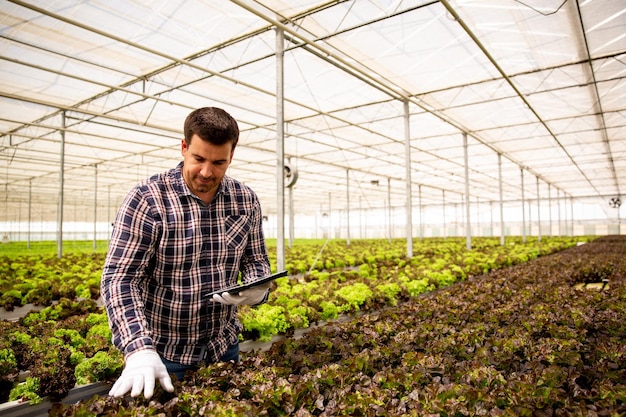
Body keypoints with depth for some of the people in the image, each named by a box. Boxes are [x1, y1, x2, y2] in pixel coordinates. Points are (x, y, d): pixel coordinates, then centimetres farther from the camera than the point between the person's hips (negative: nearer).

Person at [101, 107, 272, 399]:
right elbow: (120, 277, -20)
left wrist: (258, 290, -17)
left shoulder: (246, 201, -4)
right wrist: (140, 350, -31)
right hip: (161, 355, -4)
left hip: (223, 349, 4)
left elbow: (256, 260, 5)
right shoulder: (146, 200, -17)